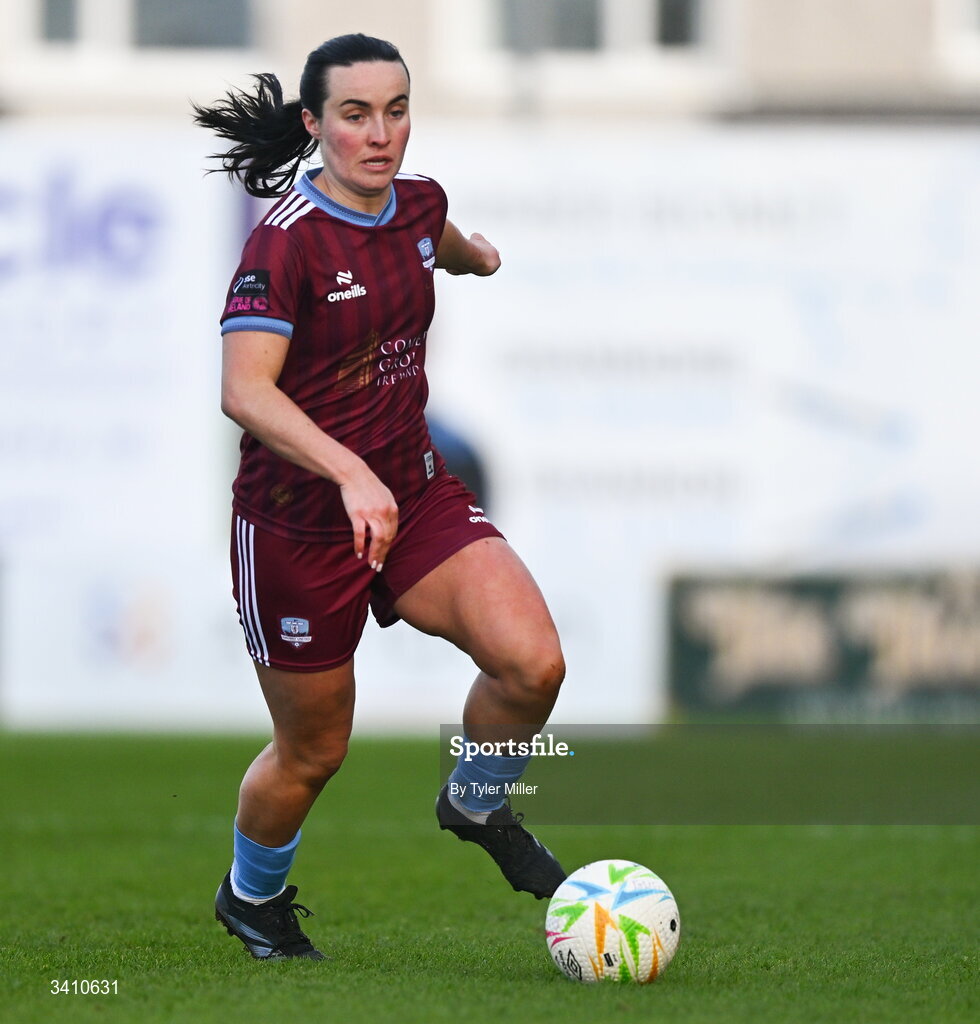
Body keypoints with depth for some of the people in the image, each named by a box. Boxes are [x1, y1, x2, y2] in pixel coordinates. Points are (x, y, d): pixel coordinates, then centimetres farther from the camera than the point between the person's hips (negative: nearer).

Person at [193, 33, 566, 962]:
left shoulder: (418, 204, 0)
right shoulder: (286, 240, -21)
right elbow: (243, 389, -31)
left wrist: (480, 255, 51)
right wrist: (350, 474, -43)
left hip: (412, 493, 5)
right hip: (297, 523, -5)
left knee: (532, 664, -17)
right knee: (313, 753, 8)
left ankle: (475, 805, 14)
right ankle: (250, 895, 39)